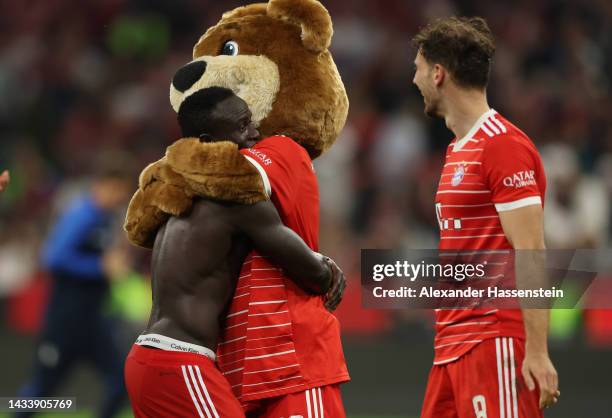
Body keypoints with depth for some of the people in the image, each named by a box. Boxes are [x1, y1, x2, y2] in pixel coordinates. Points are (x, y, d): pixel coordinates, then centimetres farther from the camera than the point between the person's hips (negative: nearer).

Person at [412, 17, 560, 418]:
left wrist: (536, 353, -20)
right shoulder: (458, 150, 18)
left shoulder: (503, 145, -11)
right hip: (452, 346, 9)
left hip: (495, 345, -9)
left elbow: (531, 256, -16)